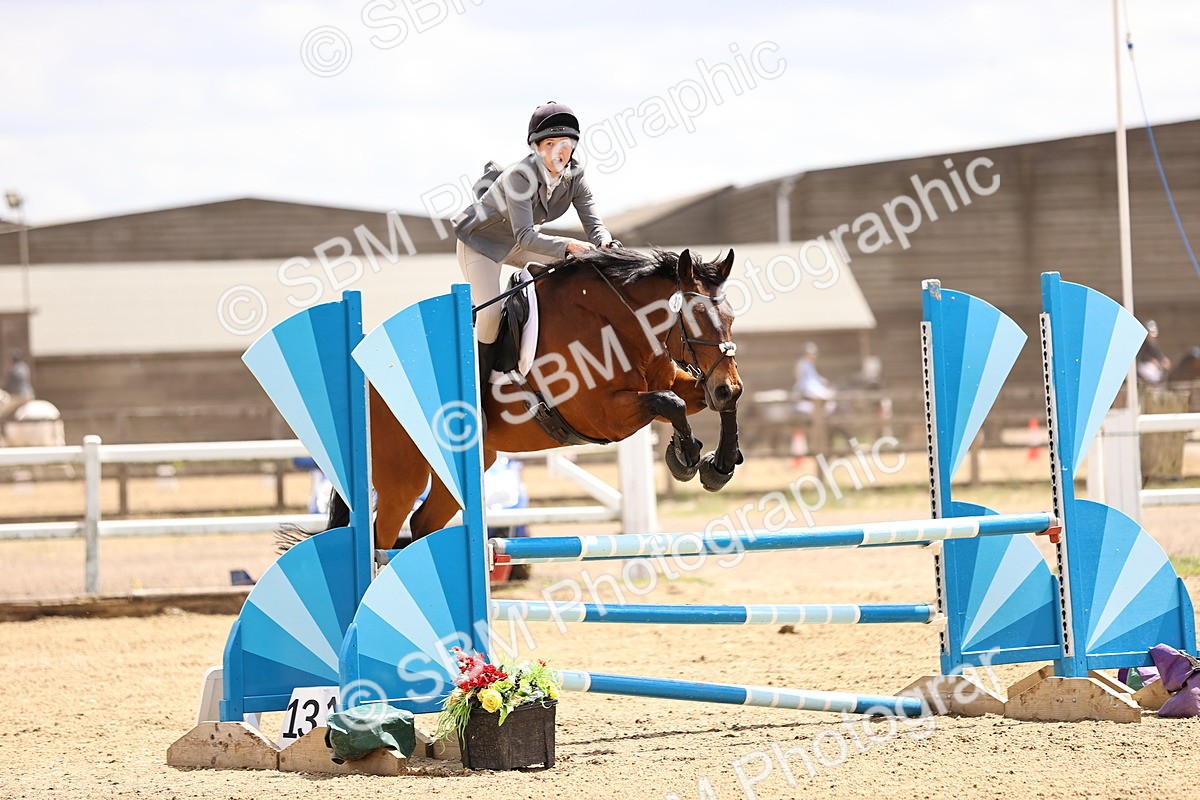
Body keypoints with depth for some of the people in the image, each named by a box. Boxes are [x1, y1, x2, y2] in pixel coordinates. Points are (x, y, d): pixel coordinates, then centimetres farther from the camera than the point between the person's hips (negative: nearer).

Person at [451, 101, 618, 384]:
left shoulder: (574, 175, -15)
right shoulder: (520, 176, -35)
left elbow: (592, 222, -17)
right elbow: (525, 236, -42)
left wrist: (605, 244, -41)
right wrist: (569, 245, -56)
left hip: (517, 243, 7)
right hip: (481, 241, -7)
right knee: (490, 311, -24)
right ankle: (480, 382, -2)